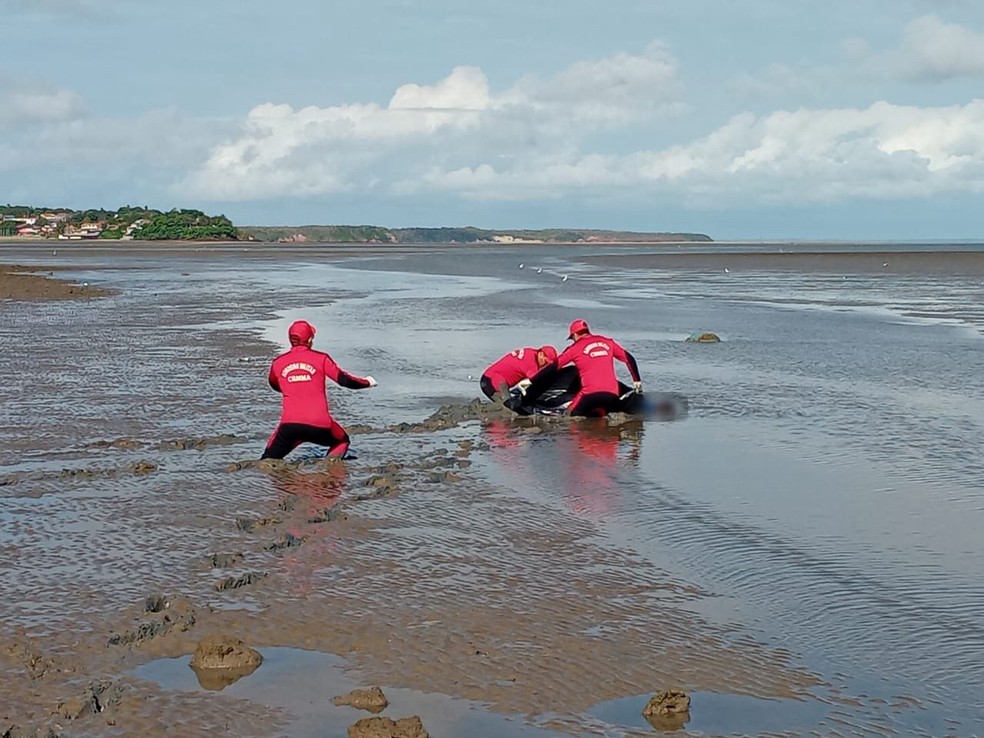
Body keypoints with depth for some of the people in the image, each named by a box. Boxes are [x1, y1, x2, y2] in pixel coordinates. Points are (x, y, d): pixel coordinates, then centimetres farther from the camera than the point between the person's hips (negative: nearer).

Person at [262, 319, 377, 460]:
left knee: (270, 457, 15)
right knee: (342, 442, 26)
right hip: (319, 425, -1)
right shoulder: (321, 358, 2)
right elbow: (344, 380, 3)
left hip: (289, 424, 1)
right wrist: (367, 382, 22)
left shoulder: (278, 363, 9)